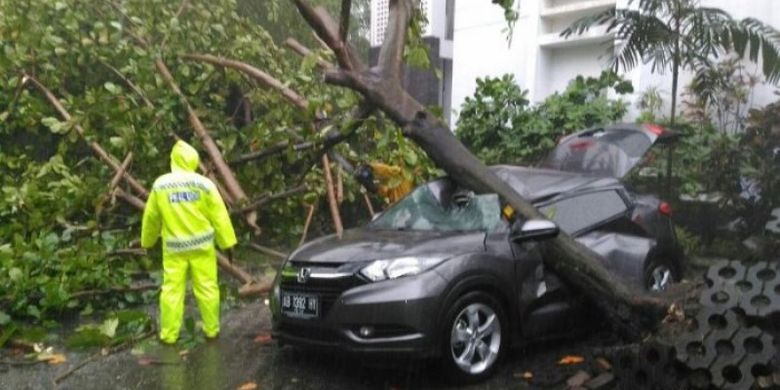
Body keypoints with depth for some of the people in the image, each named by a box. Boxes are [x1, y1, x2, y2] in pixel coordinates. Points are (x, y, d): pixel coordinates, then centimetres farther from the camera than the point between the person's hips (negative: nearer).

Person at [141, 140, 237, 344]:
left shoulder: (160, 185, -1)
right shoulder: (204, 184, -6)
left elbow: (151, 217, 8)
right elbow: (219, 216, -5)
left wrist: (147, 241, 22)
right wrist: (228, 243, 1)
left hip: (174, 246, 1)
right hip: (201, 244, -1)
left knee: (172, 289, 7)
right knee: (207, 287, 8)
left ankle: (168, 334, 12)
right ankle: (212, 330, 16)